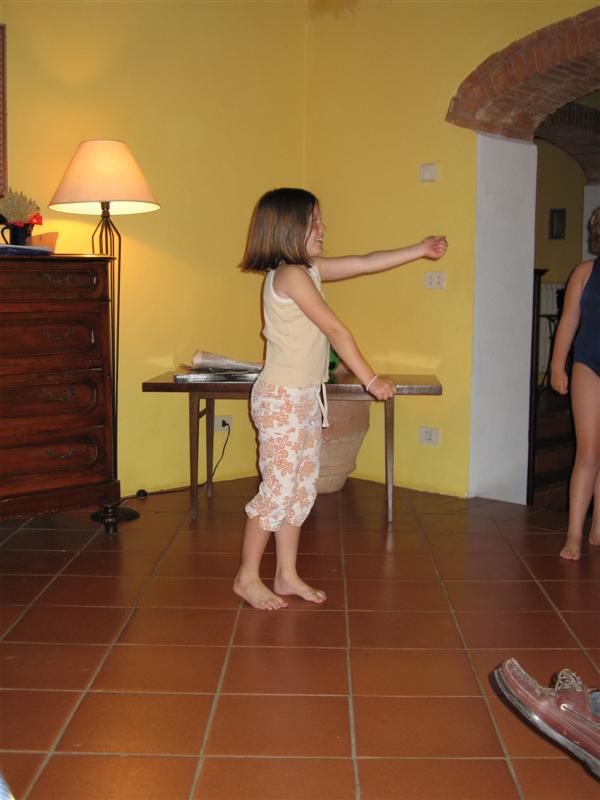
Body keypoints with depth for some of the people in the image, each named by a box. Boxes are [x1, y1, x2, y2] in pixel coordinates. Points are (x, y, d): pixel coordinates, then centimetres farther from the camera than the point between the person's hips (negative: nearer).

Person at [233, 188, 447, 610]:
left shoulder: (309, 270, 11)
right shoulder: (290, 274, -17)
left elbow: (366, 263, 16)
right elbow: (335, 329, -16)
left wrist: (420, 250, 14)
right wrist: (370, 379, -13)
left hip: (306, 398, 10)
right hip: (282, 399, -10)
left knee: (302, 488, 12)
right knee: (279, 489, -2)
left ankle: (287, 575, 22)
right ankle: (248, 577, 12)